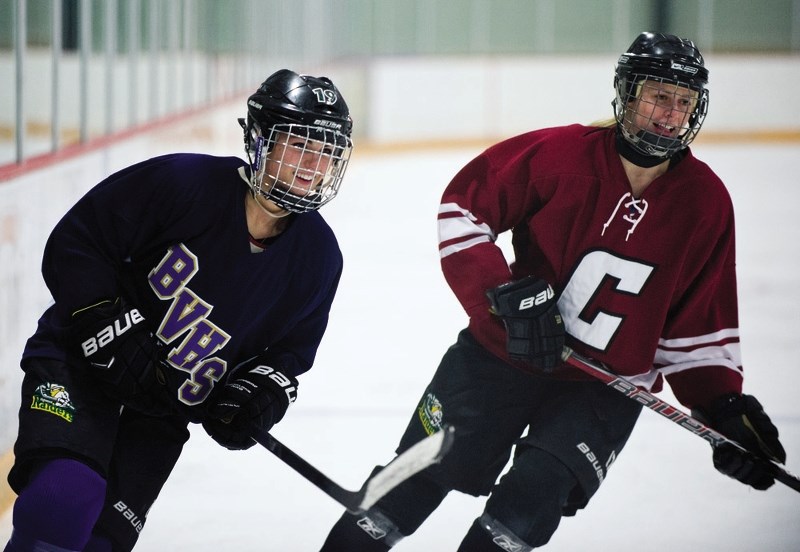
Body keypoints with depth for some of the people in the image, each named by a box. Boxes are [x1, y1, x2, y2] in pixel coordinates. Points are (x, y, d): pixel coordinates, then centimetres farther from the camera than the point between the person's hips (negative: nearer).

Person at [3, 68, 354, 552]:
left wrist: (261, 393, -11)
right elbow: (74, 245, -16)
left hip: (162, 416, 5)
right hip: (80, 365, -5)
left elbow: (290, 349, 9)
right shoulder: (183, 184, -21)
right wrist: (113, 333, -24)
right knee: (63, 503, -27)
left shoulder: (319, 258, -5)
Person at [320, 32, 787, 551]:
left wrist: (724, 405, -9)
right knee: (413, 485, 7)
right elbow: (463, 206, -10)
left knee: (531, 502, -17)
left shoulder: (707, 203, -7)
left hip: (606, 388, 1)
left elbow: (697, 323, 1)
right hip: (502, 354, -1)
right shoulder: (561, 156, -16)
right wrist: (509, 294, -20)